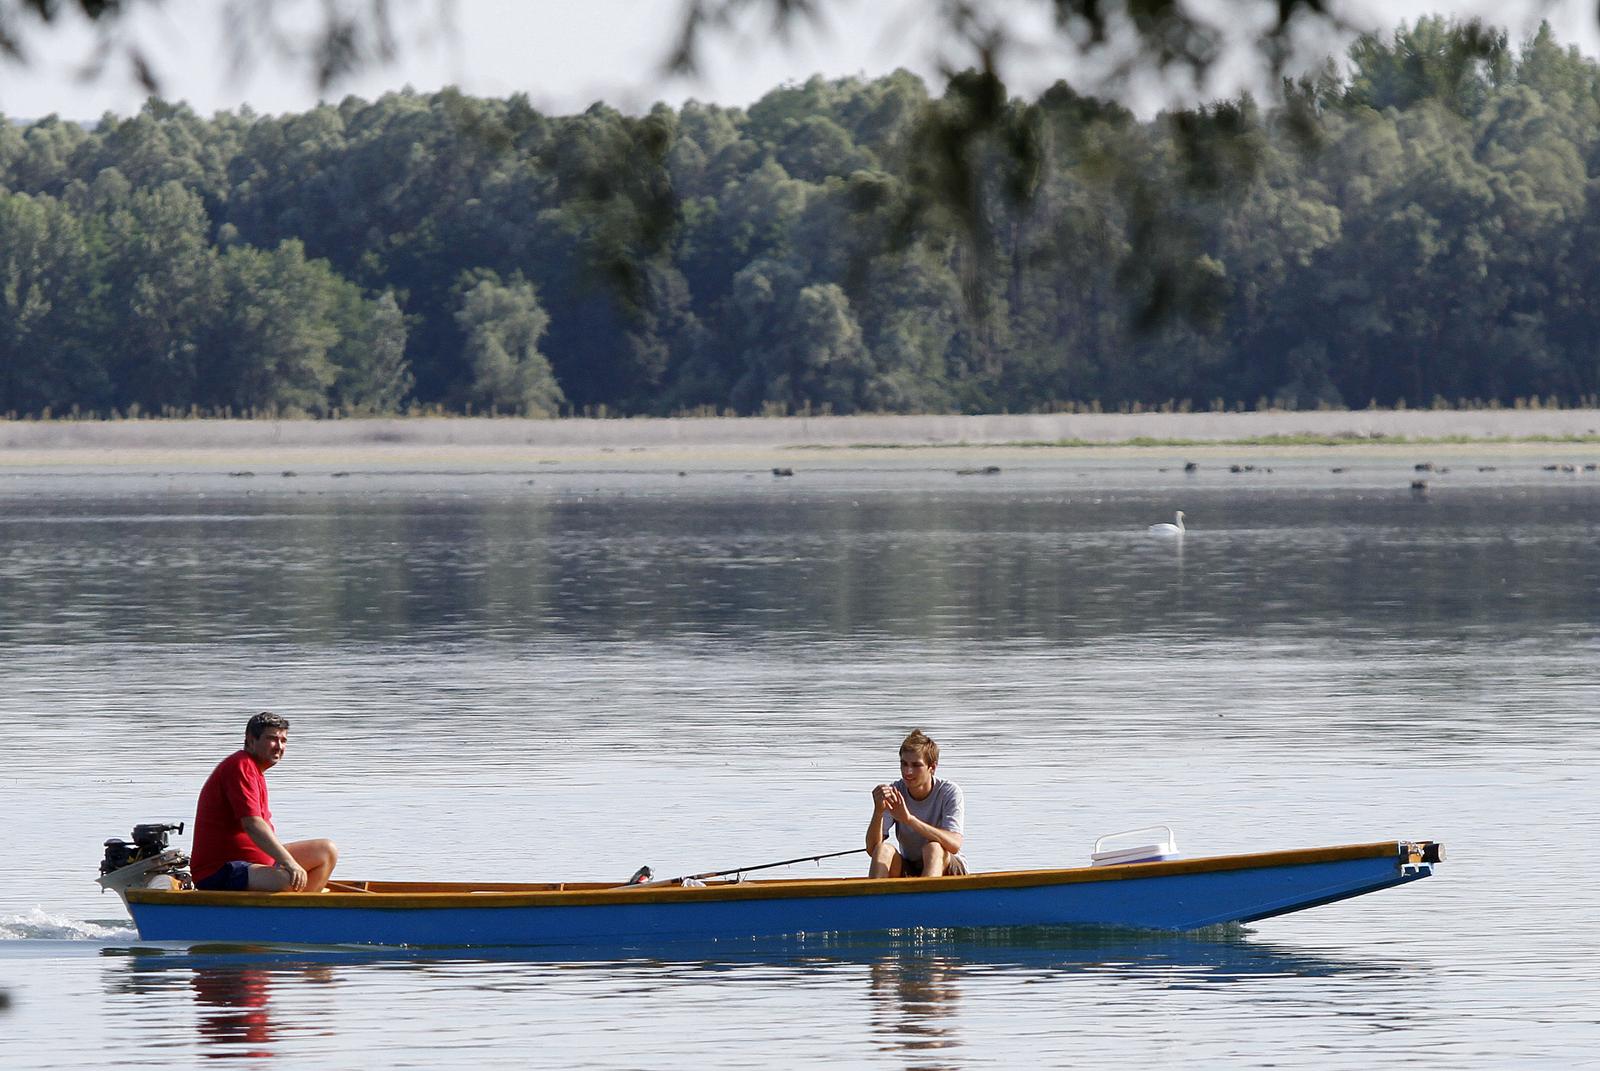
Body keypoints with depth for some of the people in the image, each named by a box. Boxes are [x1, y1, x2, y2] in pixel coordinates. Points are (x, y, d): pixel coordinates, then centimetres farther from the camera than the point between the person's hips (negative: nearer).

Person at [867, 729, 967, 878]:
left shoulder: (949, 792, -13)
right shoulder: (895, 792, -5)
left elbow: (954, 845, -30)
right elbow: (872, 850, -12)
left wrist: (909, 819, -38)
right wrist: (878, 811, -31)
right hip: (907, 870, 3)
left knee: (933, 848, -34)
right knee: (883, 849, -25)